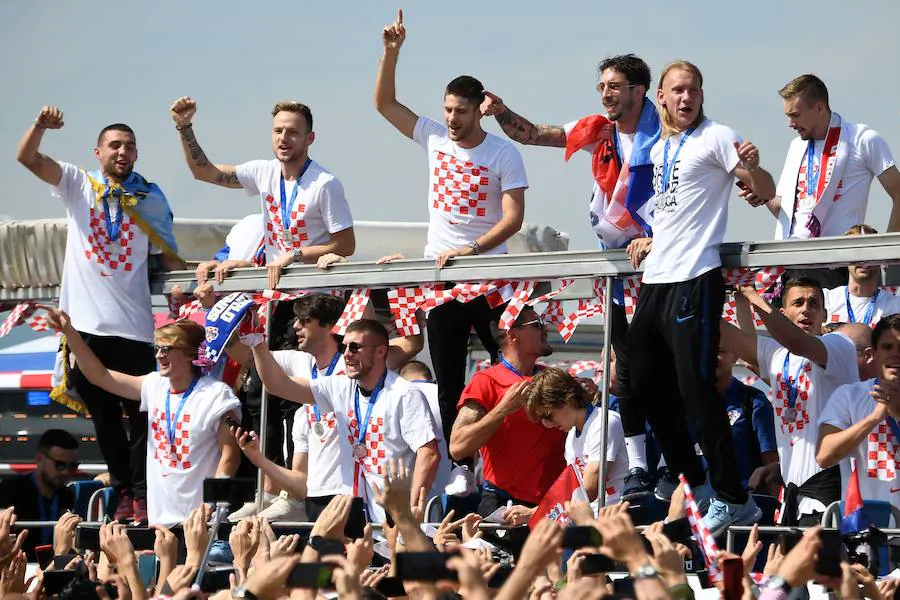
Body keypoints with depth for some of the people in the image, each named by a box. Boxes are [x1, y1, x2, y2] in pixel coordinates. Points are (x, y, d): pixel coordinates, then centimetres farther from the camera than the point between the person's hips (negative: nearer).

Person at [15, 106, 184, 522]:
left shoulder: (150, 199, 8)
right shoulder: (78, 186, 6)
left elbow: (168, 255, 9)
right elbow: (28, 158, -5)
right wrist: (41, 126, -24)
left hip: (132, 326, -1)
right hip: (85, 323, 1)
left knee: (140, 412, -3)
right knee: (103, 415, 8)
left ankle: (143, 496, 1)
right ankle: (124, 492, 17)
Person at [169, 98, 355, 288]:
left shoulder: (325, 185, -11)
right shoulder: (264, 172, 7)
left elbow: (346, 246, -9)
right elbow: (203, 172, 17)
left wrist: (295, 255, -14)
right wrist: (184, 126, 9)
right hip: (273, 279, 6)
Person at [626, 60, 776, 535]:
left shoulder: (716, 138, -5)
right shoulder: (659, 148, 17)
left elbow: (766, 192, -13)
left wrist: (752, 168, -32)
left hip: (695, 278, -9)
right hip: (655, 278, 9)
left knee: (695, 387, -13)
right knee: (645, 383, 15)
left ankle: (733, 500, -10)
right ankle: (688, 480, 29)